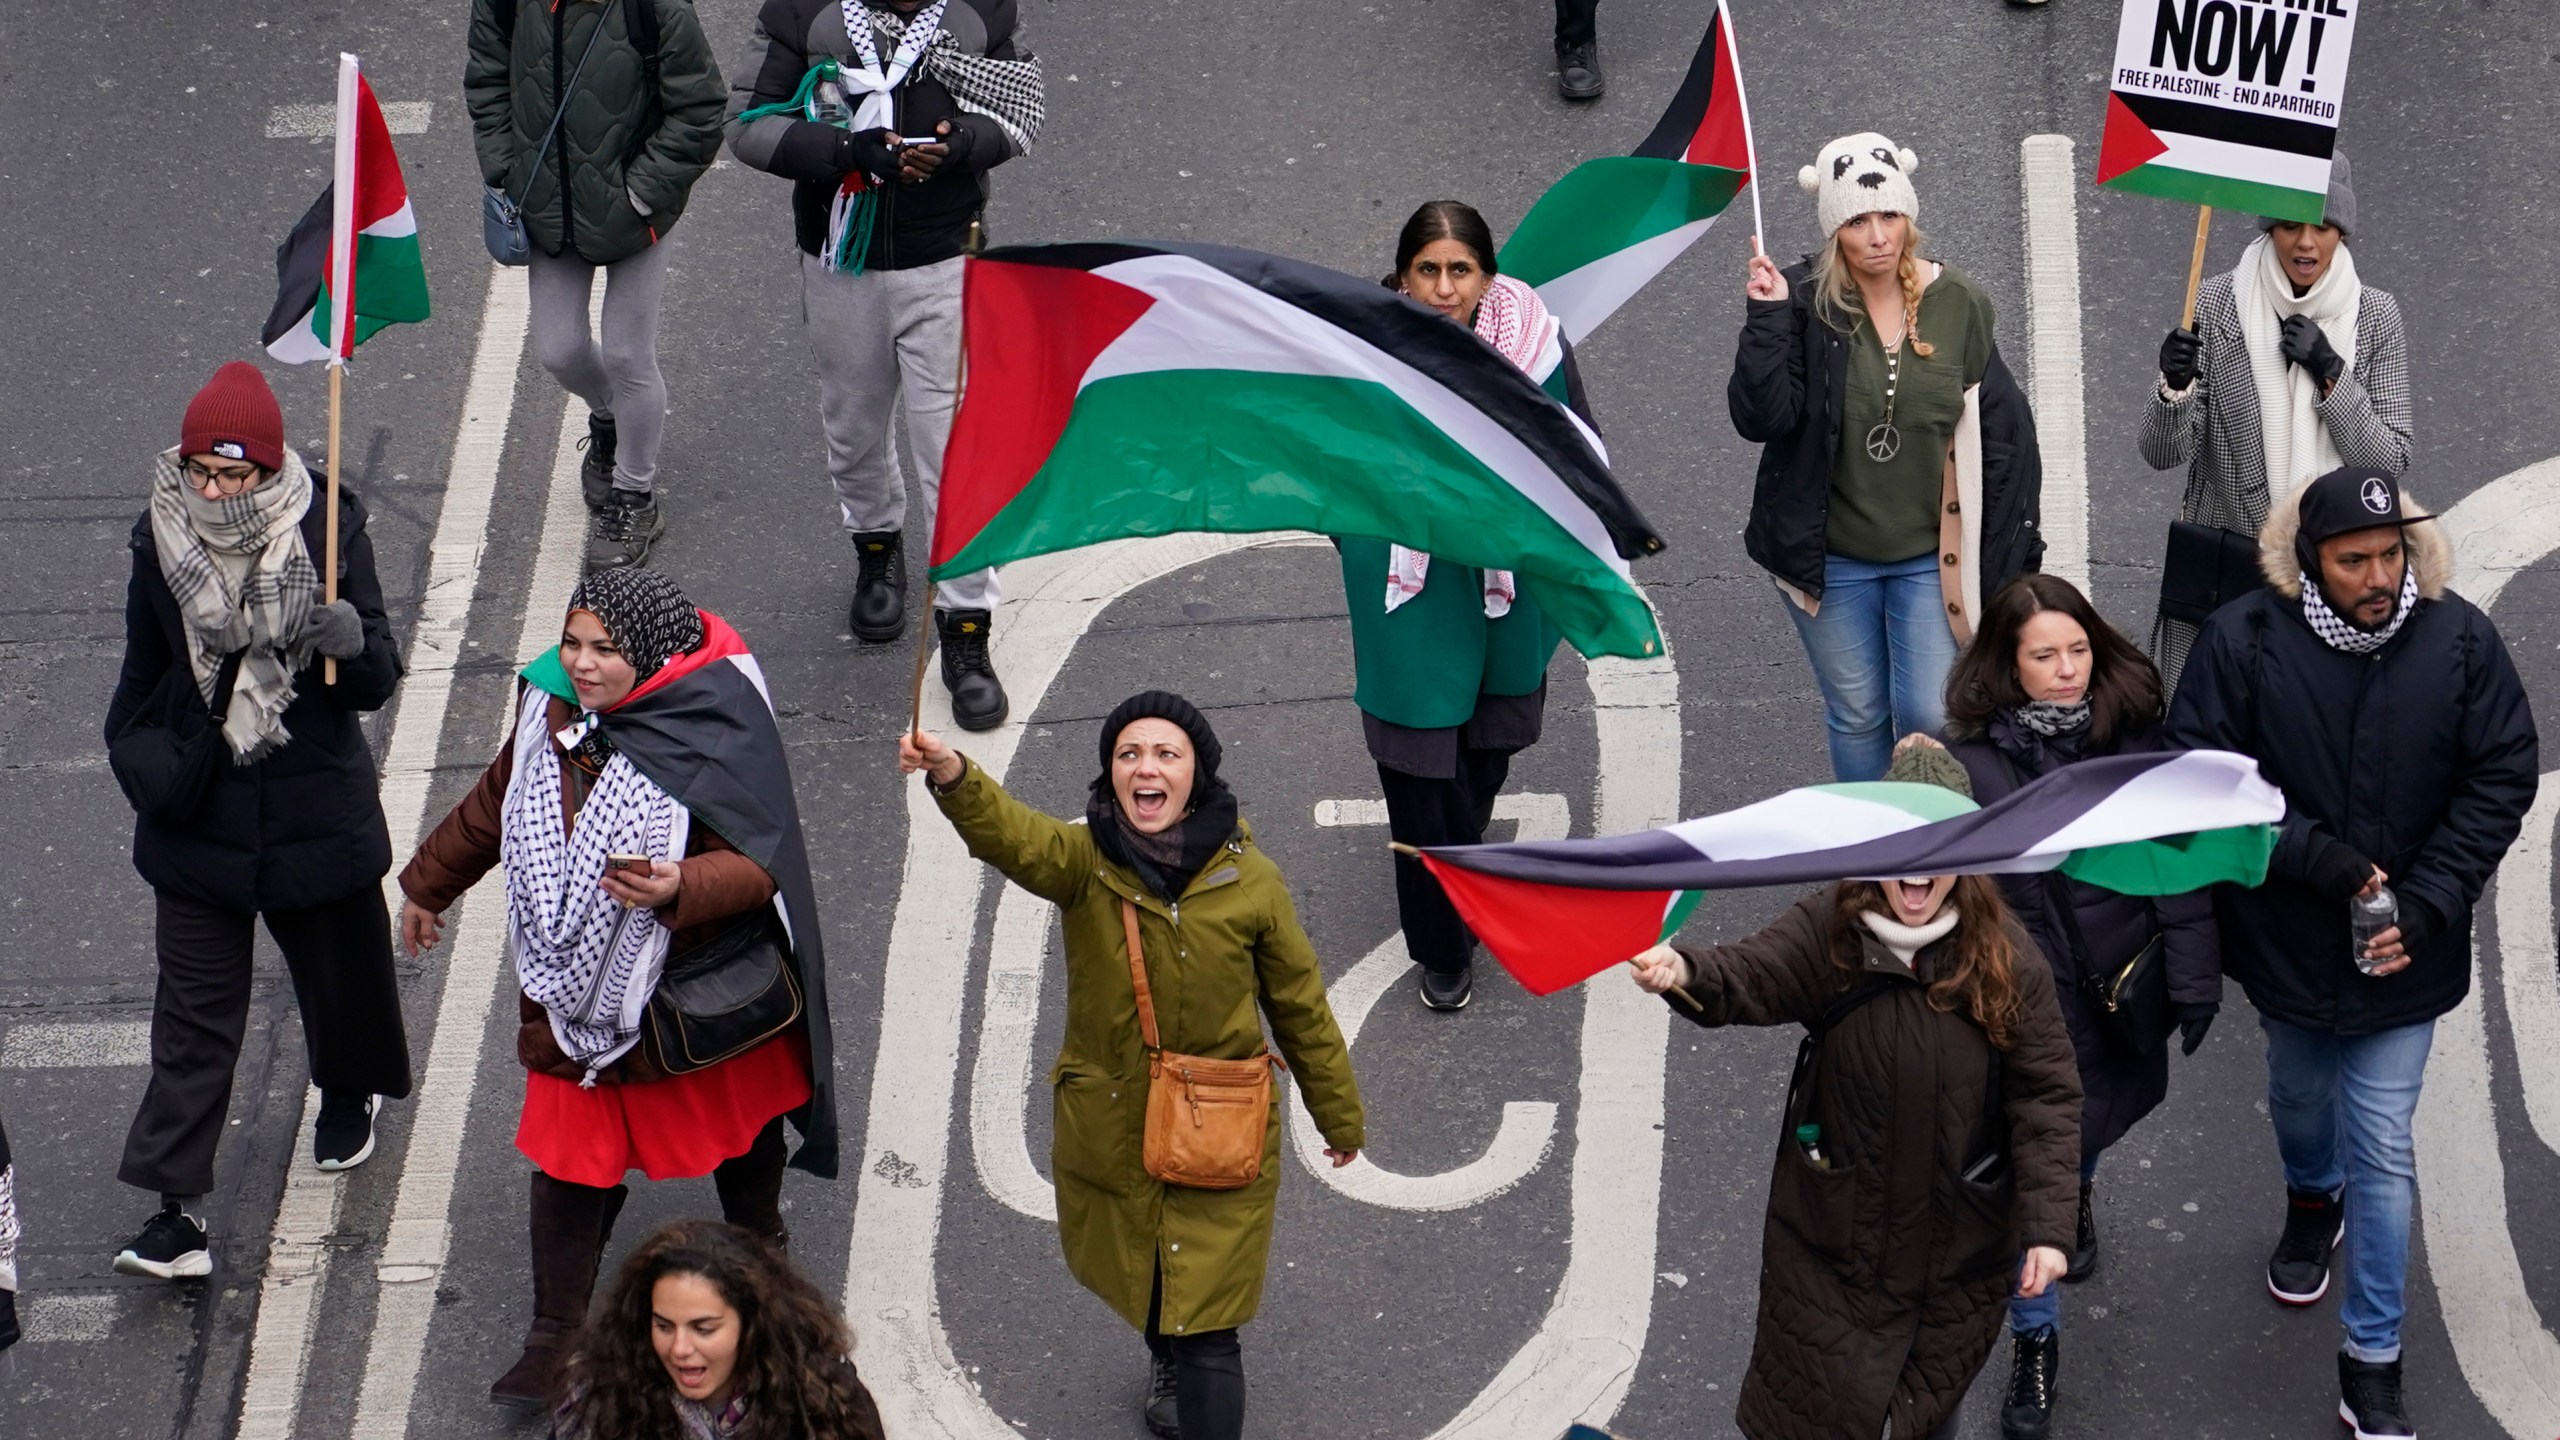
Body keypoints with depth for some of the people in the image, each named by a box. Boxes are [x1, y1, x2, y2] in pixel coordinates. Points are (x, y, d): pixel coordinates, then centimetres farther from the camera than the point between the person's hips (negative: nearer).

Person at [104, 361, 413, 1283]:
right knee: (194, 1010, -1)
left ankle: (349, 1092, 52)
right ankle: (176, 1211, -2)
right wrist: (134, 757, 17)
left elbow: (374, 686, -13)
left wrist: (354, 643, -34)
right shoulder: (161, 536, -8)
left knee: (338, 965, 21)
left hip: (315, 808, -1)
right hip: (196, 816, 1)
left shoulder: (328, 529, -15)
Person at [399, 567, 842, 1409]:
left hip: (702, 987, -3)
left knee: (737, 1122, 21)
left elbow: (758, 865, -23)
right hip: (577, 986, 3)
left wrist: (680, 886, -42)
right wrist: (427, 888, 25)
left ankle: (758, 1246, 50)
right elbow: (491, 809, 13)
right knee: (570, 1154, 2)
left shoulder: (713, 735, -23)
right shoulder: (553, 715, -5)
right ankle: (554, 1339, 10)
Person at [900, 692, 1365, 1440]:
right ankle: (1169, 1360, 59)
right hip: (1108, 1133, 2)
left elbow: (1300, 1007, -1)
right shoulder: (1083, 863, -14)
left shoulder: (1249, 881, -13)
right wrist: (954, 776, -60)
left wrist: (1341, 1118, 10)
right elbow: (1012, 834, -38)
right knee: (1140, 1288, 26)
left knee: (1205, 1329, -3)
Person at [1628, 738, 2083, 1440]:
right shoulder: (1828, 933, -14)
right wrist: (1684, 971, -54)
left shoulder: (2005, 959, -12)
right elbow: (1748, 976, -31)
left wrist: (2048, 1225, -15)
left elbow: (2046, 1098, -10)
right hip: (1832, 1231, 0)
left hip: (1958, 1245, 1)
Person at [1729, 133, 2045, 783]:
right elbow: (1760, 419, -18)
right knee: (1857, 716, 13)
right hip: (1831, 558, 0)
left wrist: (2009, 552, 3)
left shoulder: (1958, 303, -5)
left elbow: (2002, 431, 3)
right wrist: (1767, 321, -28)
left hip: (1930, 557, 0)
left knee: (1930, 718, -3)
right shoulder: (1803, 301, -11)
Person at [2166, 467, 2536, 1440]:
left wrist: (2430, 903, -15)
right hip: (2285, 941, 1)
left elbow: (2503, 775, -7)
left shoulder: (2459, 641, -14)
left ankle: (2373, 1362, 13)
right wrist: (2314, 857, -22)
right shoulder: (2244, 640, -18)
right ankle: (2312, 1201, 61)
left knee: (2383, 1151, 2)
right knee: (2298, 1096, 27)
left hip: (2400, 954, -1)